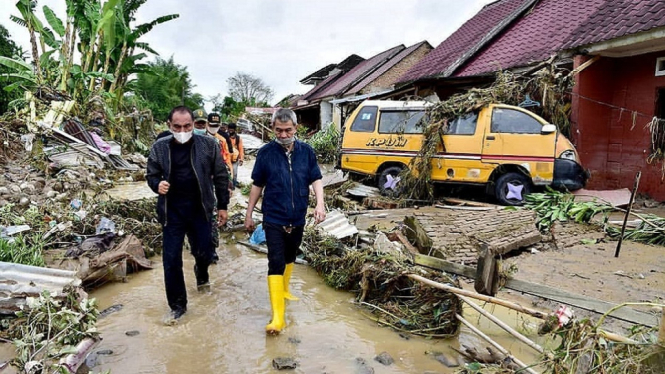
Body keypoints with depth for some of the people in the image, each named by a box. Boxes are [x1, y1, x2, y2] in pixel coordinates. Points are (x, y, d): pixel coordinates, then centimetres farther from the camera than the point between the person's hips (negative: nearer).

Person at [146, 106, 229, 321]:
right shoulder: (159, 147, -2)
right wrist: (157, 184, -16)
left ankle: (201, 274, 49)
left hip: (199, 209, 0)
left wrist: (222, 205, 1)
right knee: (171, 259, 3)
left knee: (204, 253, 11)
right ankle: (177, 305, 21)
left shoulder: (209, 145, -5)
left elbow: (220, 177, 0)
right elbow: (151, 175, 8)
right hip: (172, 211, 1)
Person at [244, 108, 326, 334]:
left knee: (290, 257, 21)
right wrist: (249, 214, 5)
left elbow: (316, 179, 3)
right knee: (276, 263, -7)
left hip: (298, 218, 3)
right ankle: (277, 316, -6)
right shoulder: (265, 152, -6)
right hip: (274, 219, -3)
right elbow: (257, 185, 1)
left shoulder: (306, 151, -2)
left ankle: (284, 290, 44)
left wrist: (320, 203, -14)